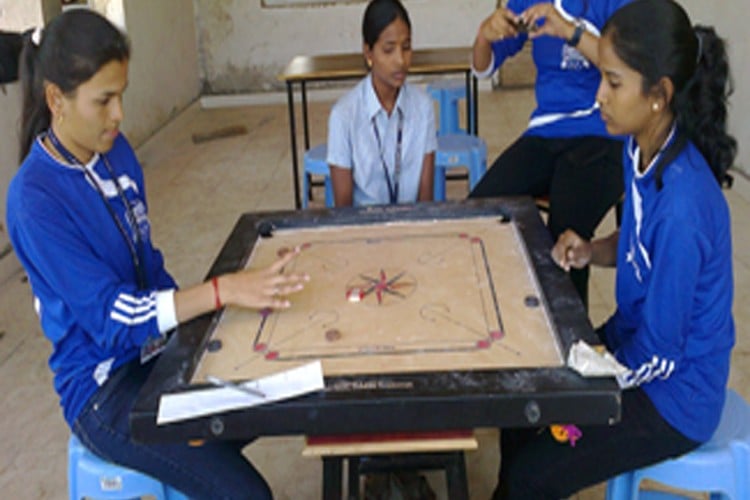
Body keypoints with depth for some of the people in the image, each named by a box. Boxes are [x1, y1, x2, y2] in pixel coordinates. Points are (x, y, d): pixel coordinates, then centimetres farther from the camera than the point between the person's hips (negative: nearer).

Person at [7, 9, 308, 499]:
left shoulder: (115, 150, -1)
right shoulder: (35, 199, -22)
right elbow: (110, 316, -25)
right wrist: (223, 291, -33)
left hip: (158, 349, 7)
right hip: (103, 389, -7)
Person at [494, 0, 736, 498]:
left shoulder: (681, 206, -33)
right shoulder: (642, 149, -9)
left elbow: (657, 357, -24)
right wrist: (592, 251, -8)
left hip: (673, 392, -8)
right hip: (635, 340, 8)